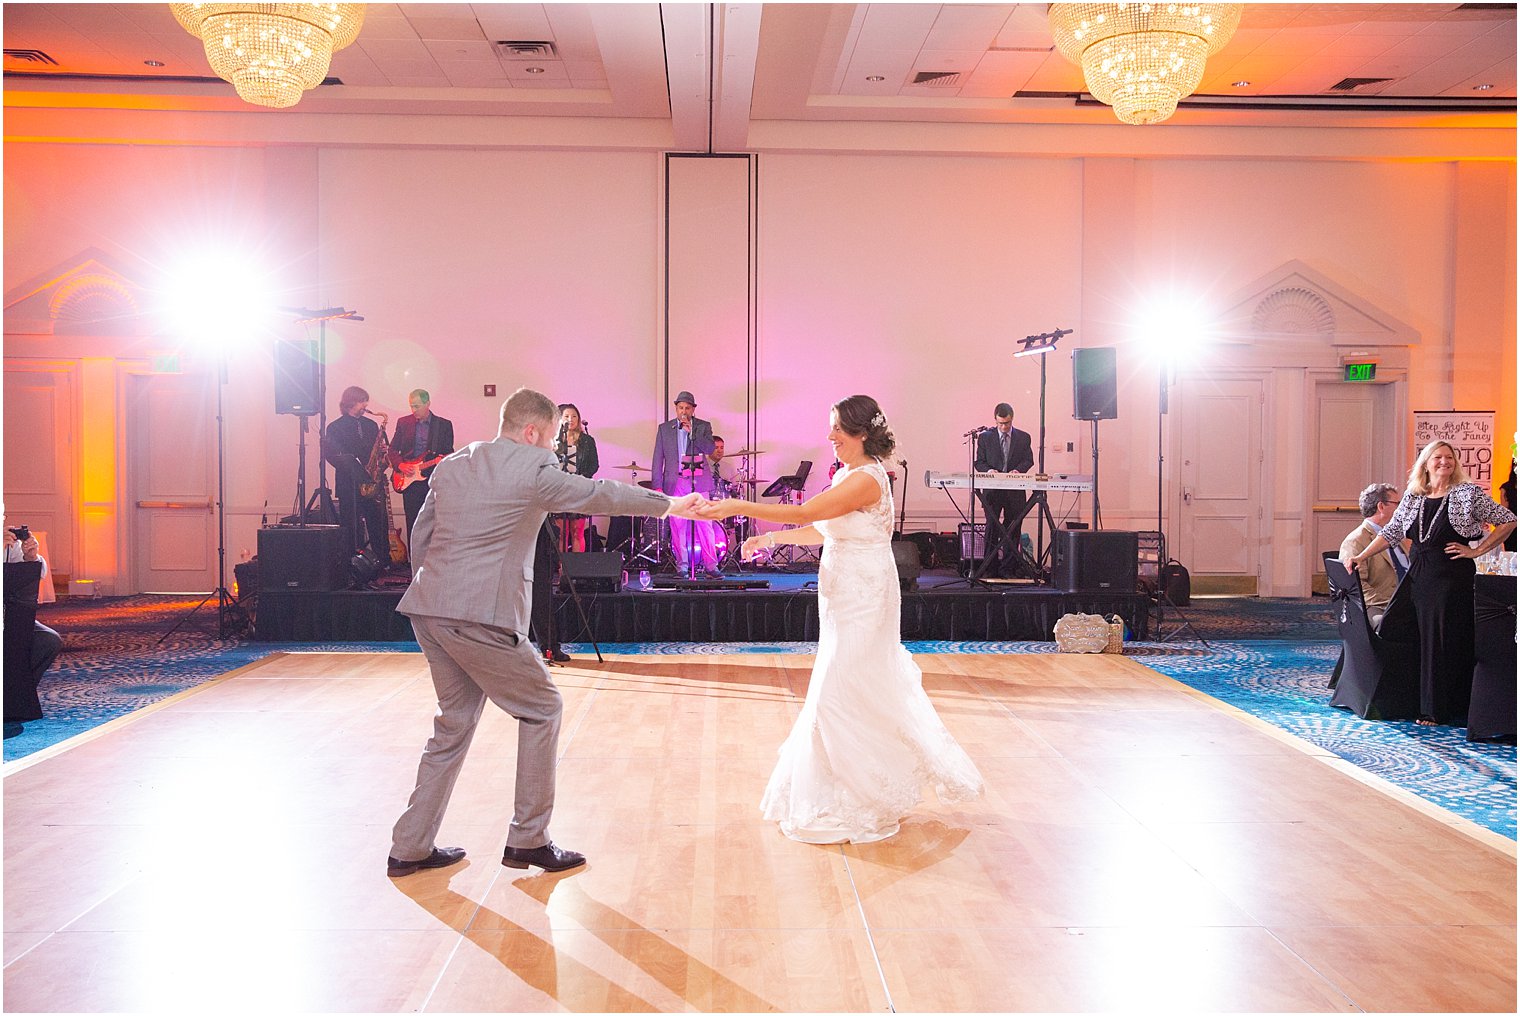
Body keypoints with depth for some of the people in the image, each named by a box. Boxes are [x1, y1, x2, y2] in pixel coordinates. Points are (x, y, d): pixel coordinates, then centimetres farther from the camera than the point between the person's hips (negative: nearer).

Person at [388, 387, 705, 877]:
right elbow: (599, 494, 0)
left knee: (454, 721, 19)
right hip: (481, 616, -8)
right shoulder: (533, 468, -6)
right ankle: (528, 840, 12)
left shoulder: (451, 465, 16)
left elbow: (420, 537, 19)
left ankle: (411, 846, 23)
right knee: (542, 709, 7)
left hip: (430, 610, 8)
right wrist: (669, 504, 12)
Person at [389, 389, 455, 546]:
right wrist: (400, 465, -6)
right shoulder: (403, 422, 8)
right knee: (412, 524, 2)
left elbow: (449, 452, 4)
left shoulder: (444, 425, 3)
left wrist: (444, 460, -18)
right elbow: (393, 449, 11)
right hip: (409, 481, 1)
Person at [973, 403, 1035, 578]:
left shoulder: (1023, 438, 8)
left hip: (1015, 492, 1)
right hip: (992, 490, -1)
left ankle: (1007, 568, 10)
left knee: (1013, 530, 3)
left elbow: (1028, 460, 6)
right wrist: (988, 470, -15)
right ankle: (989, 568, 3)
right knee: (992, 528, -2)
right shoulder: (985, 437, 6)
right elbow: (979, 462, 6)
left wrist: (1018, 470, -14)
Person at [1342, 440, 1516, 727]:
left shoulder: (1469, 493, -2)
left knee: (1447, 641, -1)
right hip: (1419, 576, 4)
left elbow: (1508, 521, 0)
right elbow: (1390, 533, 13)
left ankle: (1439, 709, 7)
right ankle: (1428, 706, 13)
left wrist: (1477, 550, -4)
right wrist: (1360, 557, 4)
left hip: (1454, 577, -4)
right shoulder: (1412, 497, 9)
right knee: (1424, 641, 6)